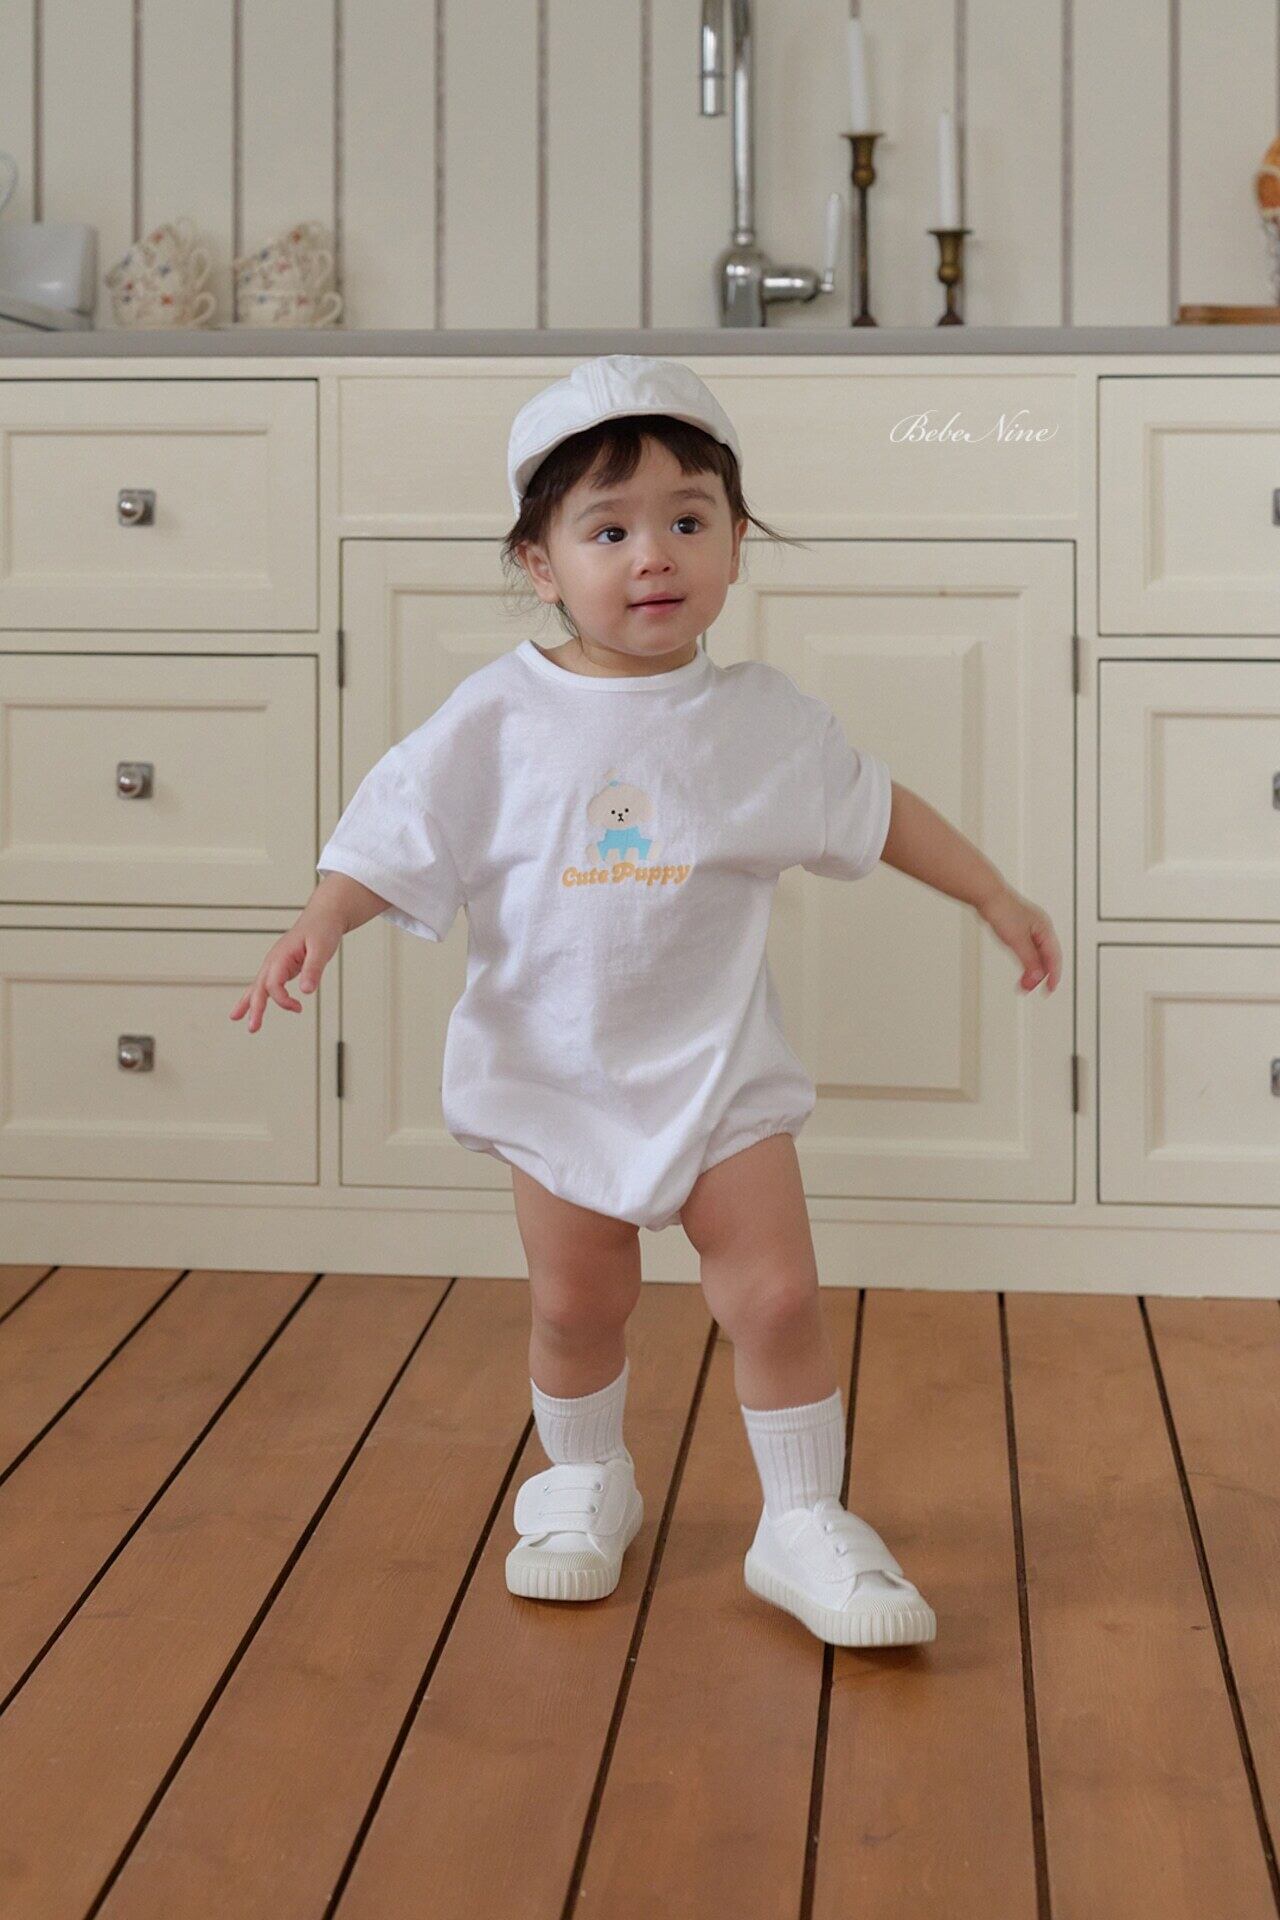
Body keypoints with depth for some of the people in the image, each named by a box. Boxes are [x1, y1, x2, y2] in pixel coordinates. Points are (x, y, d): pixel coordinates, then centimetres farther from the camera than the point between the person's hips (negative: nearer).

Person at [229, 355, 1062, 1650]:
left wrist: (995, 897, 15)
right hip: (554, 1070, 0)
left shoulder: (763, 719, -3)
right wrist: (319, 925, -22)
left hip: (719, 1067, 0)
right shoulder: (497, 719, -8)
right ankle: (584, 1481, 36)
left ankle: (805, 1525, 11)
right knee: (575, 1304, 9)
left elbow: (878, 809, 11)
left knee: (776, 1295, -5)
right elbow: (397, 838, -5)